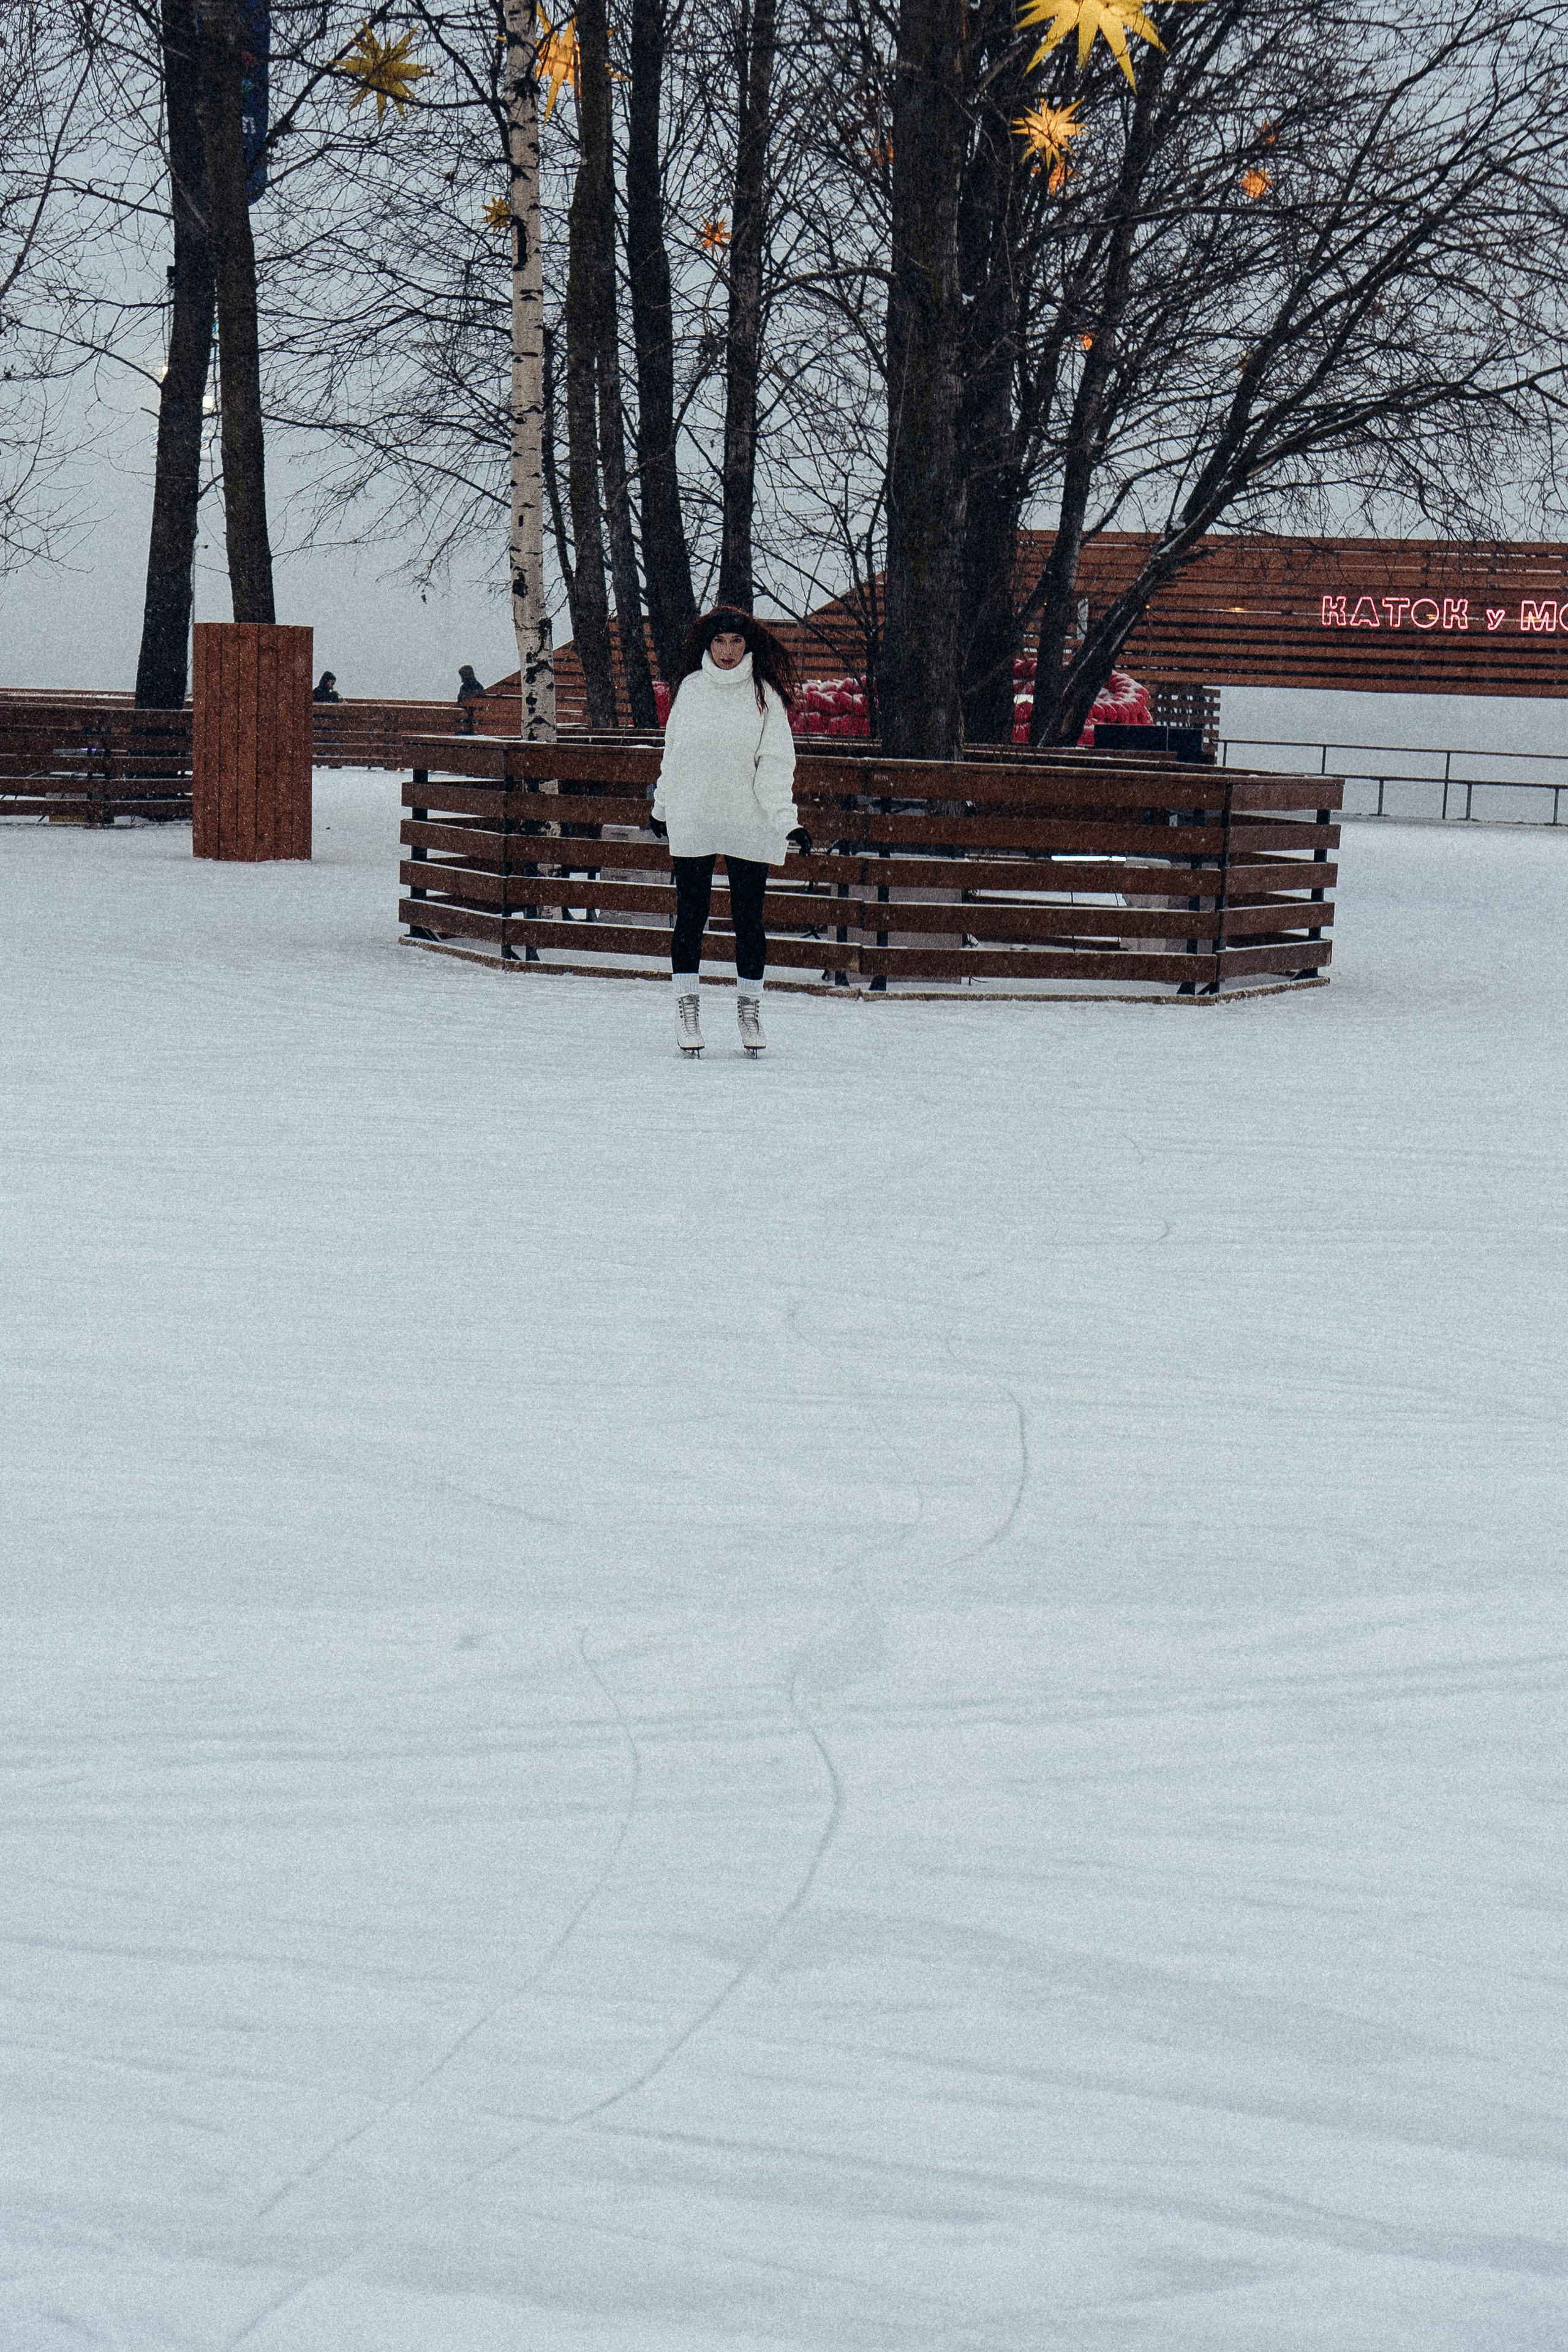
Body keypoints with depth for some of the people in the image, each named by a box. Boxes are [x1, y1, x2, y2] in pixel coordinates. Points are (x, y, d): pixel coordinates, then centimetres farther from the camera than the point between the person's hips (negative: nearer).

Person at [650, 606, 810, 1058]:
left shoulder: (763, 695, -1)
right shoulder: (691, 689, 5)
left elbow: (774, 764, -5)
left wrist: (786, 819, -16)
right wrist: (662, 809, 20)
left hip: (748, 825, -2)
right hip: (691, 822, 2)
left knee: (749, 919, 2)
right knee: (690, 918, 2)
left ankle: (750, 1010, 15)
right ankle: (687, 1010, 10)